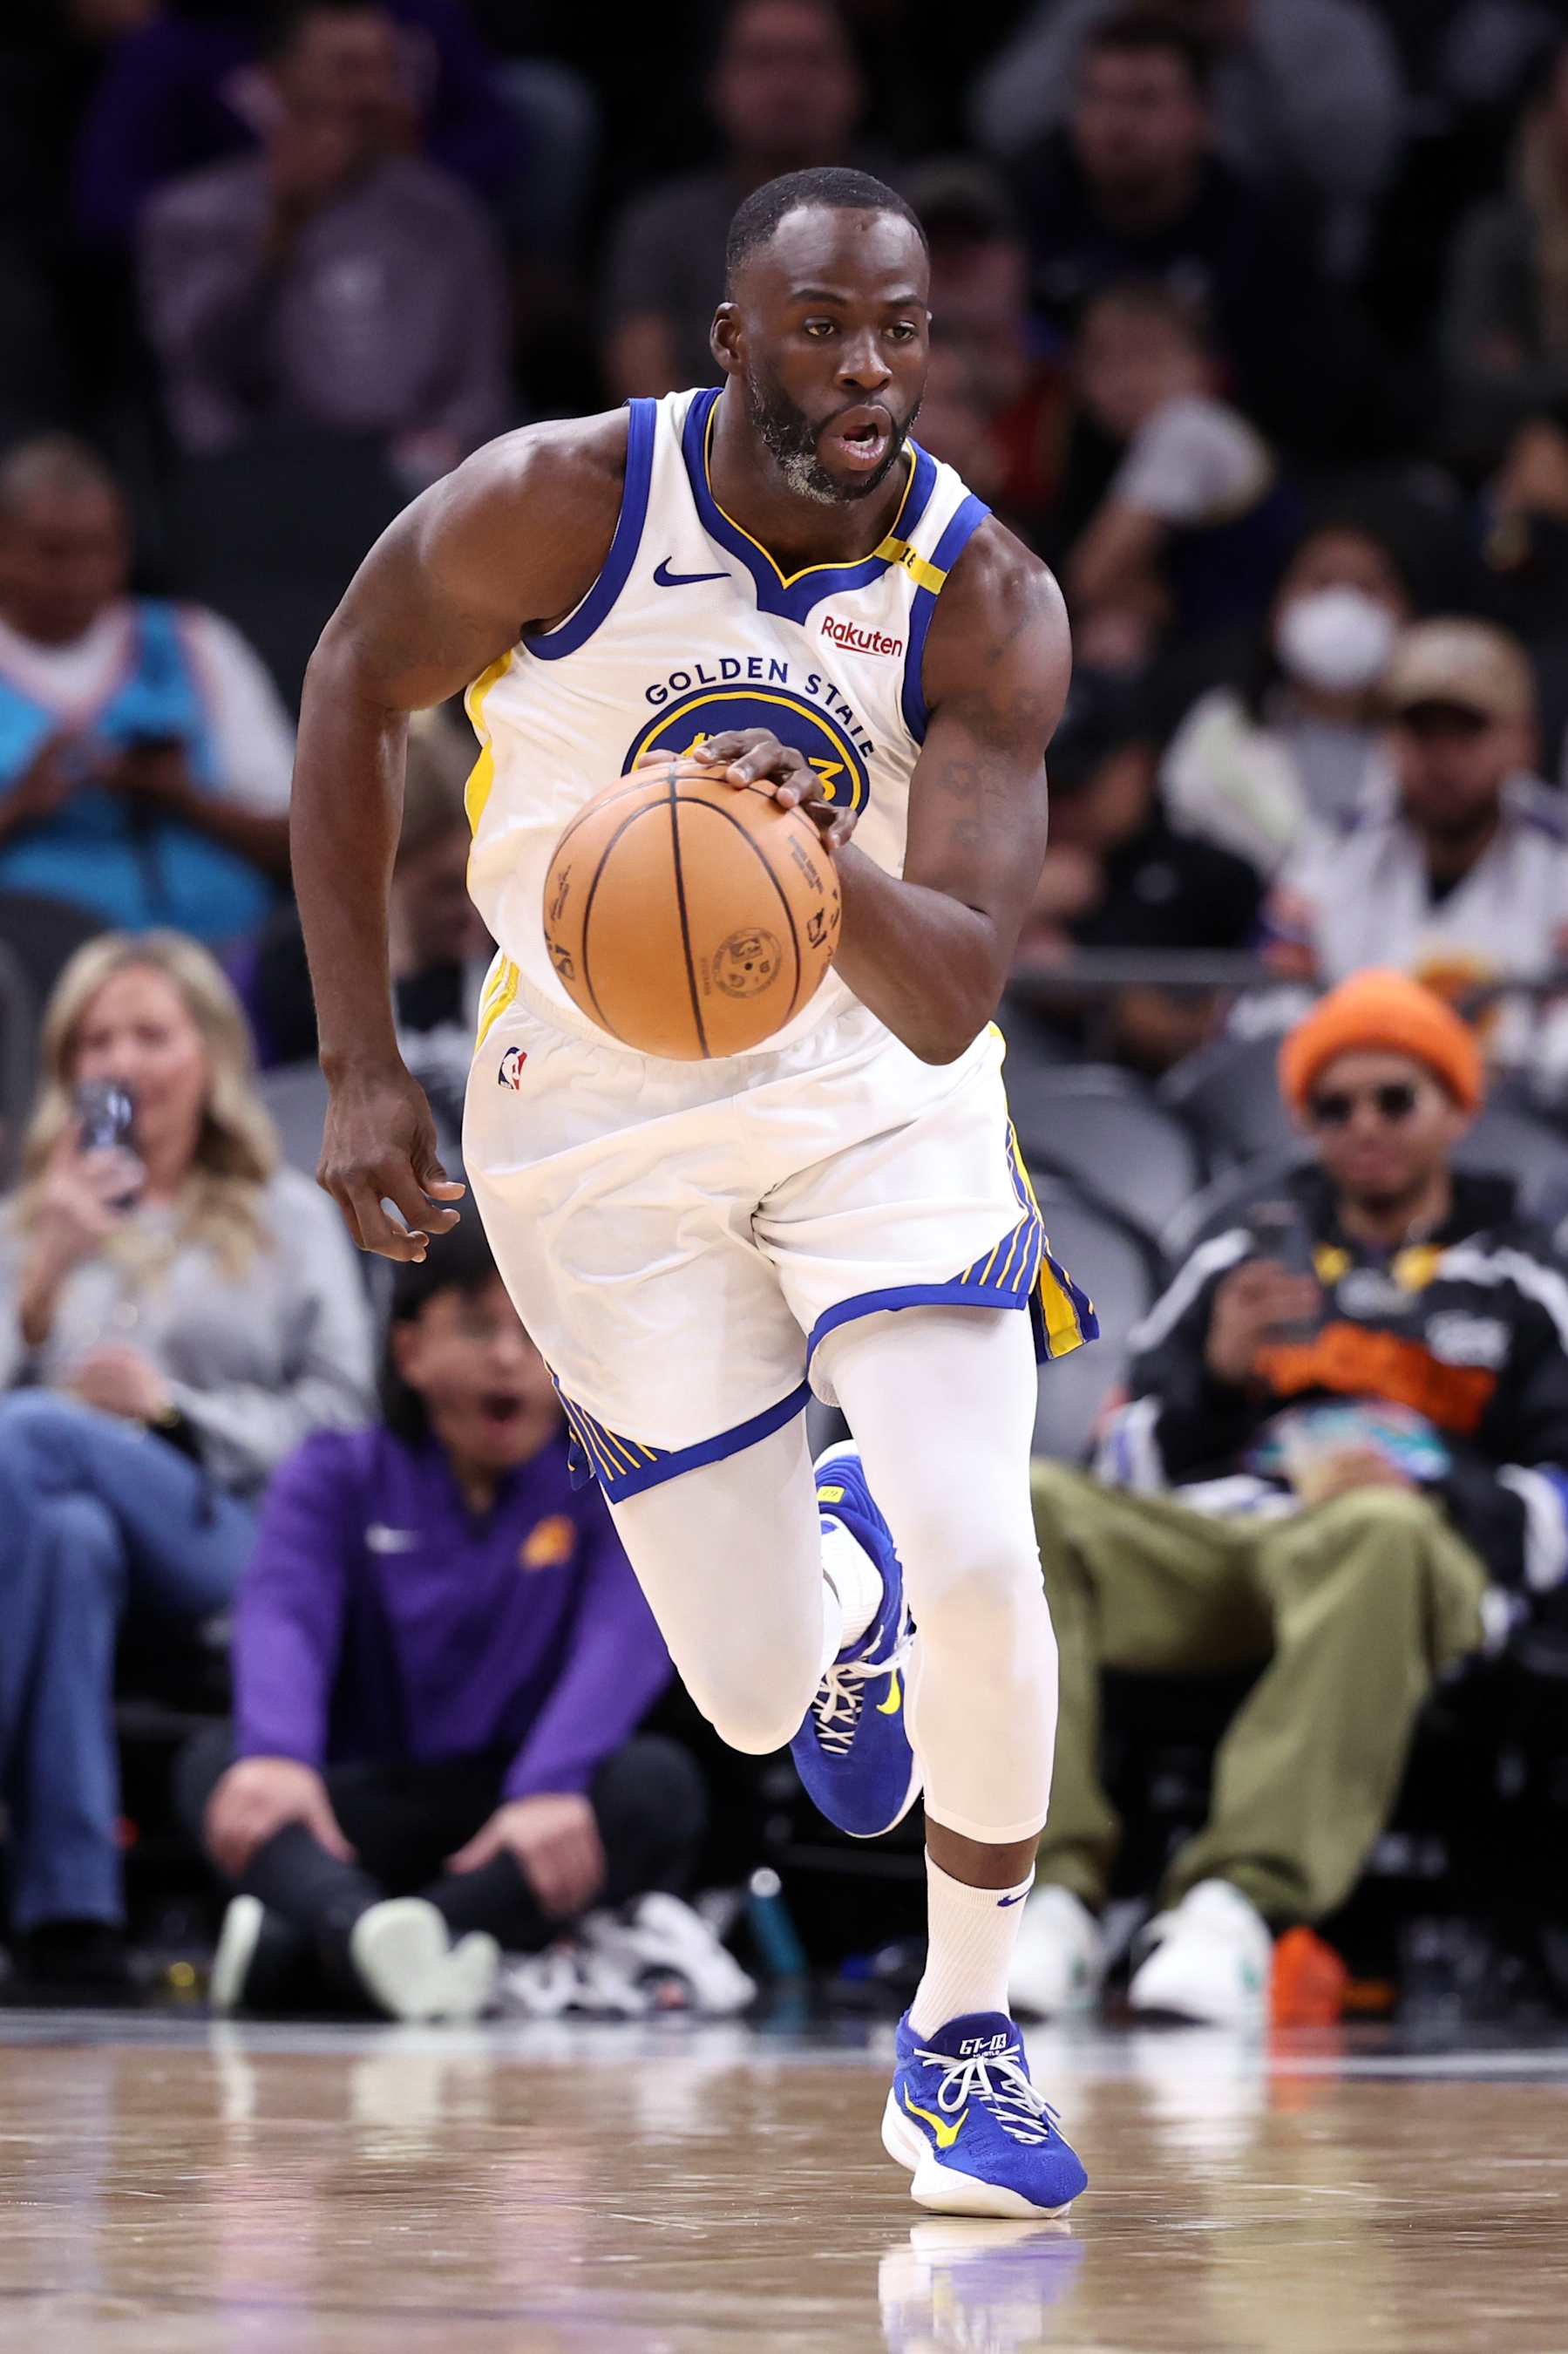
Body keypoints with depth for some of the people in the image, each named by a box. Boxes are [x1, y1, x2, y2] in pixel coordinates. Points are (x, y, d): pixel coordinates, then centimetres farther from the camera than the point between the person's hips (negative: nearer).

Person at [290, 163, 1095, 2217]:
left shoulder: (989, 607, -19)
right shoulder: (564, 508, -20)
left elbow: (952, 1008, -25)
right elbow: (356, 686, -2)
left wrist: (833, 870, -47)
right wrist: (360, 1066, -6)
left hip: (878, 1102, 0)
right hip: (600, 1125, 0)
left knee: (977, 1569, -20)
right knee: (756, 1694, -3)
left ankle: (968, 2038, 5)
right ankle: (834, 1569, 38)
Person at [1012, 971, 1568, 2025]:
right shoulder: (1245, 1255, 29)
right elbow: (1134, 1459, 20)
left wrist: (1425, 1492, -11)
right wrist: (1218, 1374, 0)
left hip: (1432, 1550, -3)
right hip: (1210, 1538, 3)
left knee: (1379, 1535, -42)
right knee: (1028, 1506, -28)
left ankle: (1240, 1902, -53)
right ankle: (1054, 1890, -39)